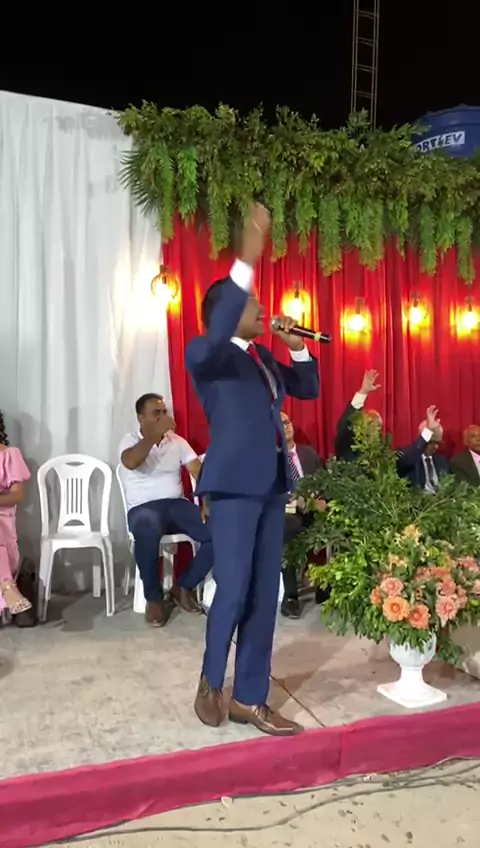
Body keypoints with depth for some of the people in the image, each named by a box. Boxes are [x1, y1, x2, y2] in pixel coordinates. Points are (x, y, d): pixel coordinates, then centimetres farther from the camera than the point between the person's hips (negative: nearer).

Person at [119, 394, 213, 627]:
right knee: (148, 532, -41)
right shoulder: (130, 440, 2)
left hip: (177, 504, 4)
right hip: (143, 507, -4)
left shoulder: (177, 441, 14)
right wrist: (156, 433, -21)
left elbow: (199, 471, 4)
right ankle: (154, 598, -16)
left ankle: (183, 587, 0)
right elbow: (130, 462, -23)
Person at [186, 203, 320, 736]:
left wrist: (297, 346, 10)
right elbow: (214, 338, -29)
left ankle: (250, 698, 18)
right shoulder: (206, 355, -5)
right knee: (232, 590, -5)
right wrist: (247, 260, -32)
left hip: (272, 485, 8)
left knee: (265, 594, 8)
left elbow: (309, 389, 26)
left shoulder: (264, 359, 17)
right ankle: (211, 683, 20)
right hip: (234, 485, -7)